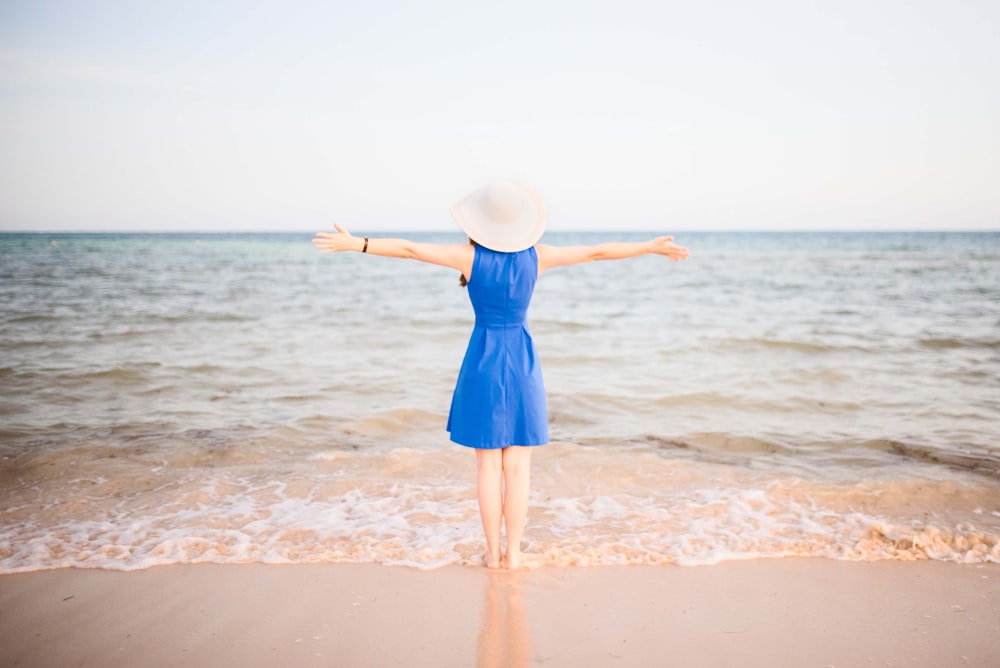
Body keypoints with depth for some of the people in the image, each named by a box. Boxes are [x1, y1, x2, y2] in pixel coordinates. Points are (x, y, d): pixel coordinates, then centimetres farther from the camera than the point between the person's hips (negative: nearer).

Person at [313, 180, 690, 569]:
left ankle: (493, 552, 13)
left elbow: (411, 250, -14)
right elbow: (598, 252, 0)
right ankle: (513, 552, 12)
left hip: (483, 363, -1)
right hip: (521, 365, 1)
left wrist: (355, 243, -11)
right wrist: (652, 247, 9)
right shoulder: (537, 255, -4)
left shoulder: (470, 256, -9)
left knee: (488, 465, 7)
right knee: (518, 466, 7)